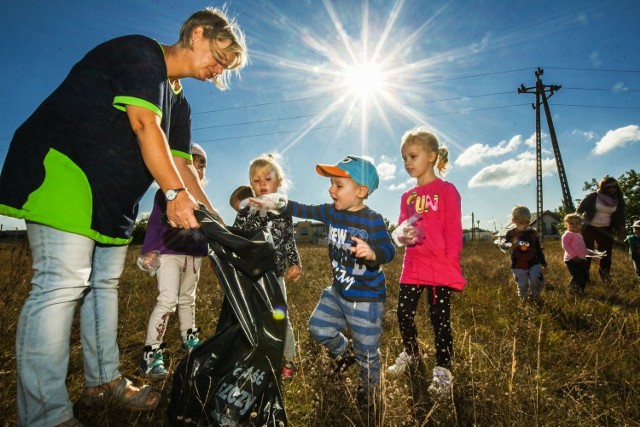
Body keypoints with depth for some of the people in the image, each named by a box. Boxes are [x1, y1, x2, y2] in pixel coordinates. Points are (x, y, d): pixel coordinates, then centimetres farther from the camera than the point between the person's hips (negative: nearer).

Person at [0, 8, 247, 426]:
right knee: (62, 283, -14)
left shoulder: (179, 103, 15)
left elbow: (180, 164, 10)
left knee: (104, 284, 11)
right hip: (63, 170, -9)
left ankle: (105, 380, 24)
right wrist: (175, 193, -27)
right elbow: (145, 125, -23)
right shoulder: (140, 51, -9)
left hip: (113, 196, 9)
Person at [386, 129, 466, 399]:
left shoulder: (446, 190, -5)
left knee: (440, 318, 3)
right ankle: (411, 354, 36)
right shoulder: (407, 197, 12)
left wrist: (451, 264, -12)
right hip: (412, 267, 6)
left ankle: (442, 370, 20)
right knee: (404, 313, 10)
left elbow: (454, 232, -8)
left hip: (440, 268, -5)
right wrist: (403, 235, -10)